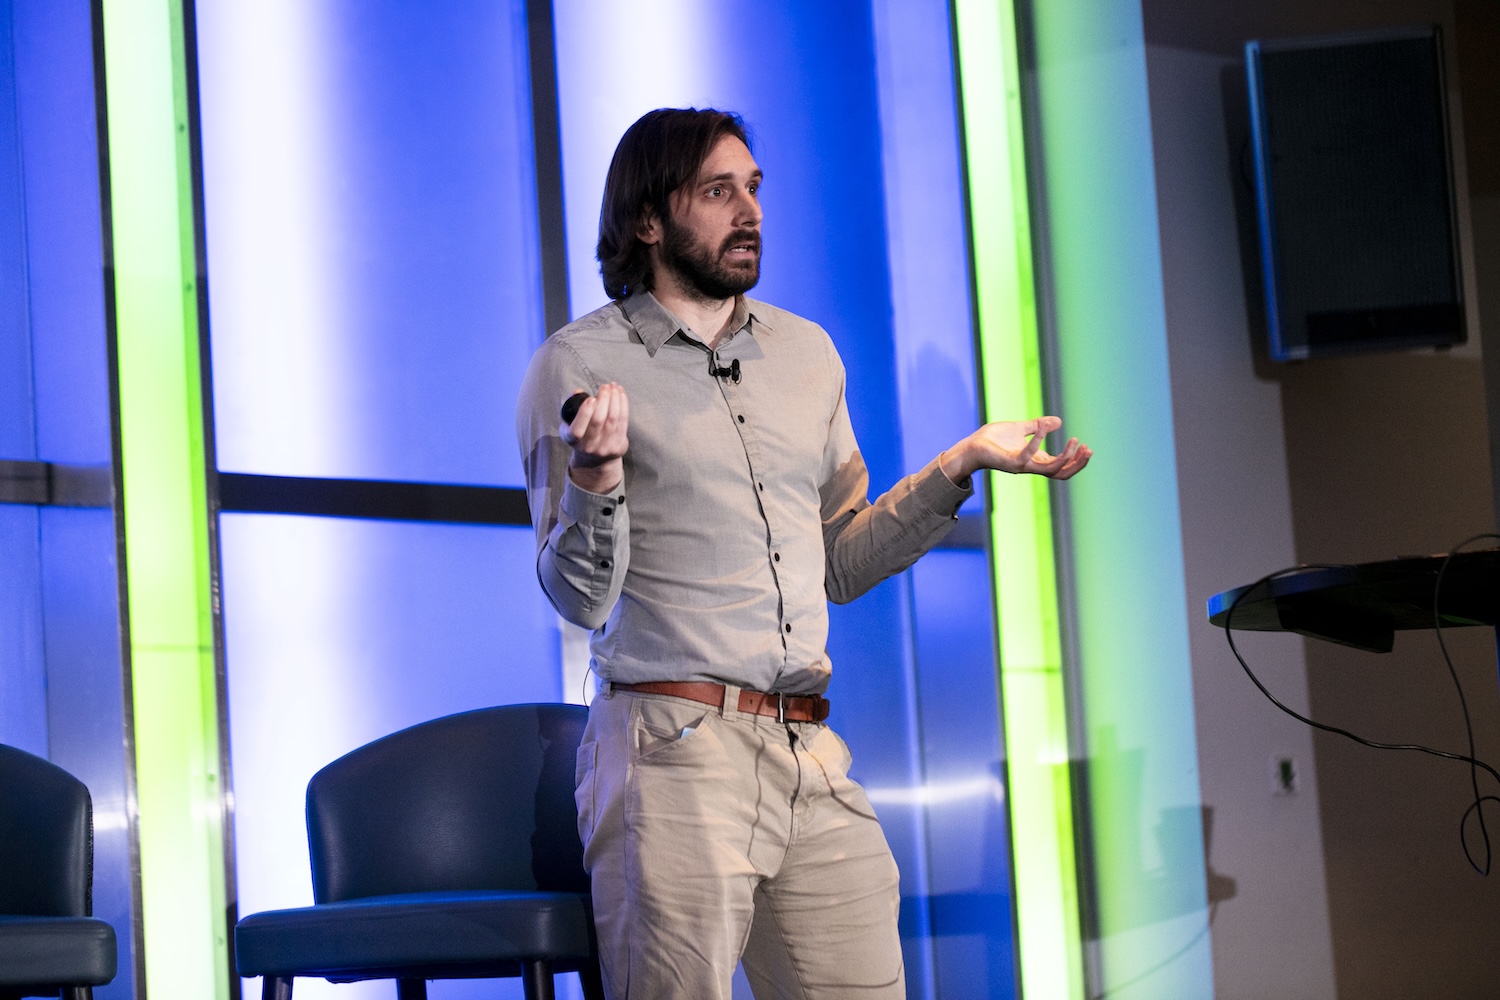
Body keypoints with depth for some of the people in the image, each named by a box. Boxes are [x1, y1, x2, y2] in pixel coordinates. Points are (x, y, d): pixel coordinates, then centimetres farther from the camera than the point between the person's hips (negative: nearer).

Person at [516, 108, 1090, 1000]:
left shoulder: (808, 354, 17)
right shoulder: (580, 366, 0)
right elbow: (581, 598, -5)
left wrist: (960, 467, 10)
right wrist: (596, 482, -23)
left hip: (813, 759, 5)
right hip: (674, 749, -5)